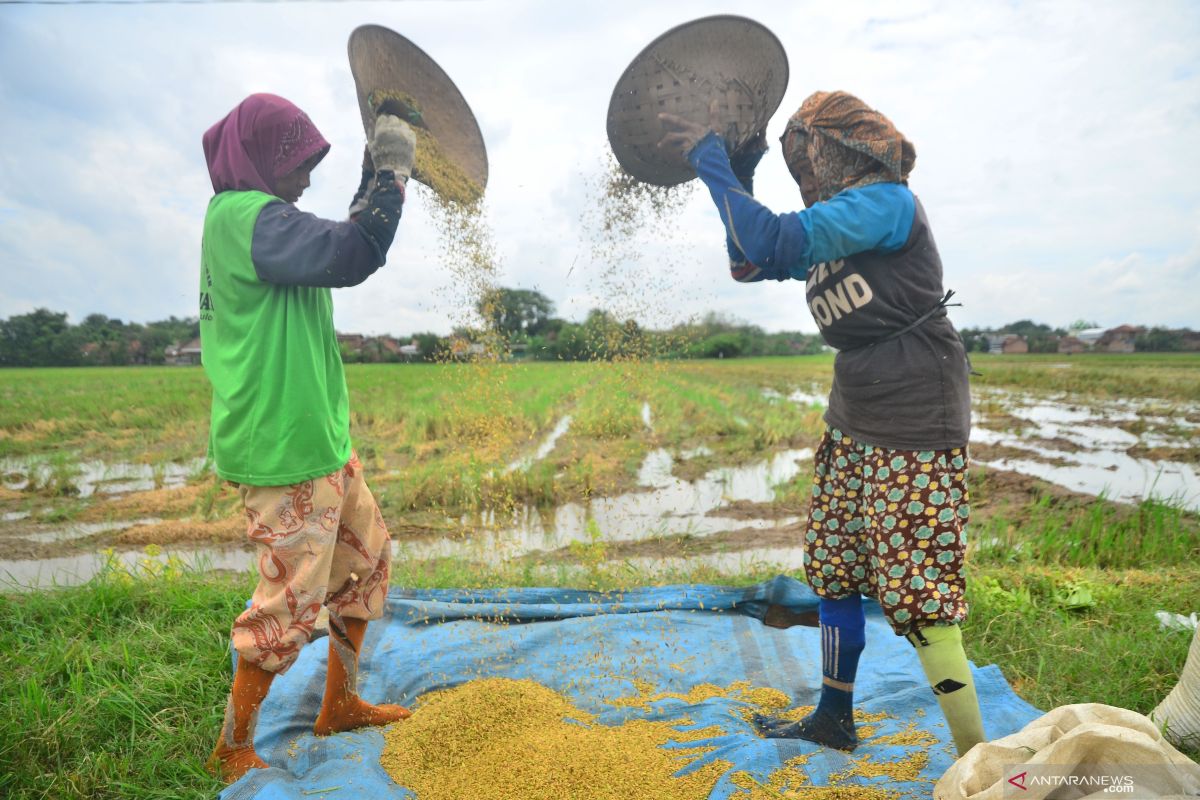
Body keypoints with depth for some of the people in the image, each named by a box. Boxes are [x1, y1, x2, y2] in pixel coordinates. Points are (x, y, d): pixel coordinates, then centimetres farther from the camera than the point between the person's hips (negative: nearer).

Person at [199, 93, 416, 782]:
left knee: (368, 558, 19)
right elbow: (352, 257, -29)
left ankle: (341, 703, 35)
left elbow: (334, 250, 26)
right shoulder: (245, 215, -16)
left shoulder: (248, 217, 16)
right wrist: (395, 173, -17)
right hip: (285, 448, -11)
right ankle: (233, 750, 22)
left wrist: (375, 183, 18)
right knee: (293, 600, 0)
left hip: (324, 439, 11)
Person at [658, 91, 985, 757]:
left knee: (920, 600, -6)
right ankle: (835, 721, 31)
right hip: (854, 425, 9)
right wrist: (740, 172, 9)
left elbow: (775, 242, -26)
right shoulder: (835, 222, 14)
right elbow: (749, 264, 18)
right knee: (833, 574, 14)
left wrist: (711, 161, -15)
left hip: (914, 431, -9)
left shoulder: (886, 200, -14)